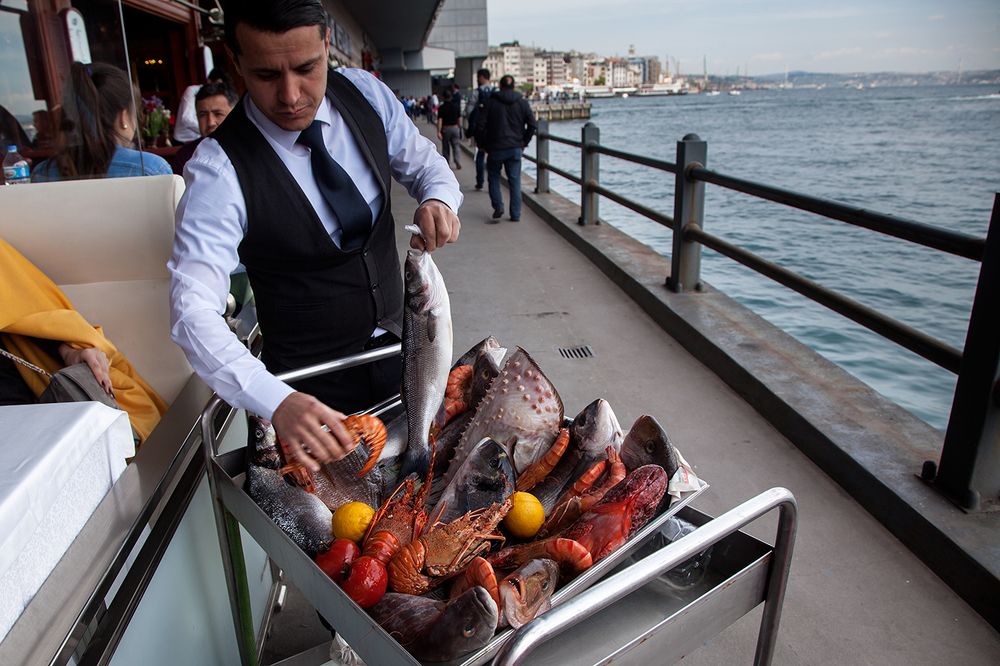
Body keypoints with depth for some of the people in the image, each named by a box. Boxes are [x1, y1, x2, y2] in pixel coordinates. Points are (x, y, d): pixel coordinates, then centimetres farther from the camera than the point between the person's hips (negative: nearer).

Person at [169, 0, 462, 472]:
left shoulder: (366, 94, -10)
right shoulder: (220, 170, -24)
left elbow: (422, 160, 6)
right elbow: (193, 310, -29)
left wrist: (438, 199, -19)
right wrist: (276, 401, -45)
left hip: (401, 345, 5)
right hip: (311, 387, -4)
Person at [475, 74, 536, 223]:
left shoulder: (491, 102, -3)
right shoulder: (522, 103, 3)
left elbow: (480, 125, -7)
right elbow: (532, 125, 0)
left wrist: (482, 143, 5)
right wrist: (524, 142, 10)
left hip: (495, 147, -2)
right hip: (515, 148, 2)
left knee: (494, 177, 15)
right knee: (515, 180, 6)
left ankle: (498, 207, 1)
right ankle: (515, 215, 5)